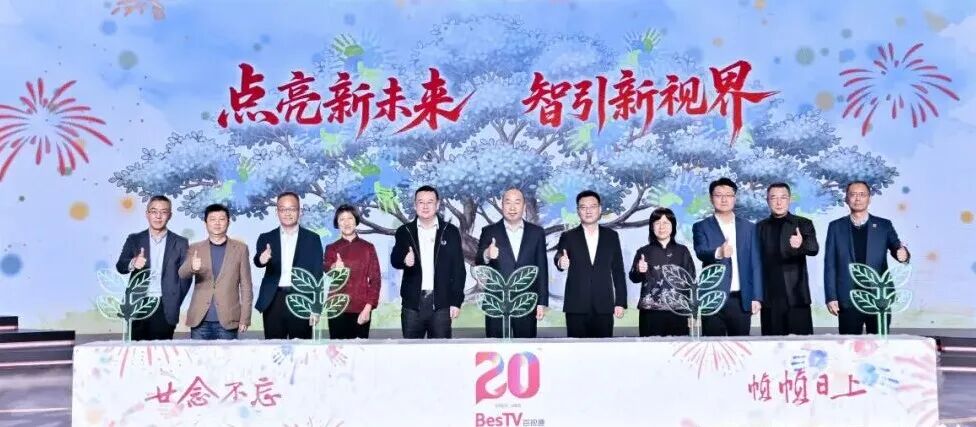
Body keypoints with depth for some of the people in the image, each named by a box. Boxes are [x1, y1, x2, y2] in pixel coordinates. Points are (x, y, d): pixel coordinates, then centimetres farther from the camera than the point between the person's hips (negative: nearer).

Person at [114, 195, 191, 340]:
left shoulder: (180, 243, 8)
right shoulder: (134, 240, 10)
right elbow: (120, 266, 1)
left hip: (165, 309, -1)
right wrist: (132, 263, -21)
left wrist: (174, 304, -2)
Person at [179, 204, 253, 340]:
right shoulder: (195, 248, 10)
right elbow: (182, 274, -5)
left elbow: (245, 285, 5)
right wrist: (192, 267, -29)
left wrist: (245, 318, -1)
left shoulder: (240, 248, 7)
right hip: (200, 320, 1)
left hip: (227, 320, -1)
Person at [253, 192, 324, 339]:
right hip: (273, 302, 1)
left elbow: (317, 273, 5)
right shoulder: (266, 238, 10)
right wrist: (262, 259, -33)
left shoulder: (312, 238, 8)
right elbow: (257, 261, -8)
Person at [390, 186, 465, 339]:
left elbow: (458, 268, 4)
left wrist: (456, 301, -2)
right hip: (412, 303, 1)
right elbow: (394, 260, -1)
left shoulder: (450, 232, 5)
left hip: (441, 304, -1)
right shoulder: (404, 232, 9)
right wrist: (405, 260, -25)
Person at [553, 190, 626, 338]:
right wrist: (561, 261, -39)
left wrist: (620, 302, 4)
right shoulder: (568, 237, 5)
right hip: (576, 307, -1)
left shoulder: (611, 236, 9)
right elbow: (559, 257, -14)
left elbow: (618, 270, 10)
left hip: (604, 307, 1)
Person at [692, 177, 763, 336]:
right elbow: (701, 252, -14)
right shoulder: (701, 227, 4)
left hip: (741, 300, 2)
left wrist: (756, 297, 3)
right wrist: (718, 253, -36)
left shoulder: (749, 228, 13)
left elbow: (755, 264, 10)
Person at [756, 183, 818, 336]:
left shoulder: (803, 224, 3)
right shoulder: (760, 227, 10)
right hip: (769, 298, 2)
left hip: (796, 296, -2)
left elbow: (814, 249, -14)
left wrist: (801, 244, -37)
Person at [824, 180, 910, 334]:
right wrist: (831, 297, -3)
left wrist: (903, 255, -27)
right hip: (848, 301, 0)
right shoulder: (836, 227, 6)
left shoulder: (883, 225, 8)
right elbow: (830, 264, 4)